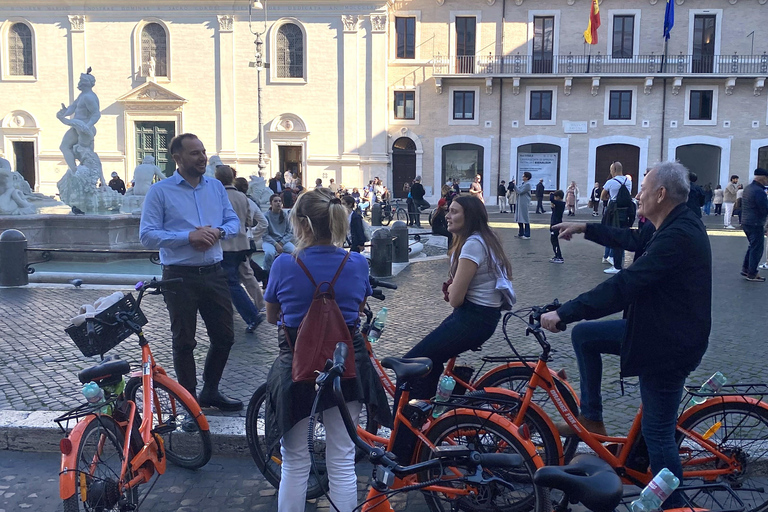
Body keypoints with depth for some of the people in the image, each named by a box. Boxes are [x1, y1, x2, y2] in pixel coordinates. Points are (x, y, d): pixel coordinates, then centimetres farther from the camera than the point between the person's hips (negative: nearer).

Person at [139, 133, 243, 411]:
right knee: (184, 342, 7)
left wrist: (218, 232, -11)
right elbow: (147, 235, -11)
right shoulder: (160, 191, -6)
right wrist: (189, 236, -20)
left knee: (224, 336, 11)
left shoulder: (216, 186, 9)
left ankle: (210, 391, 32)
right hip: (180, 277, -5)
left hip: (214, 273, 5)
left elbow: (233, 221, 11)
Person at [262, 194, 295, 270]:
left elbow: (290, 232, 4)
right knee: (269, 253, -36)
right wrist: (276, 244, -17)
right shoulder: (266, 216, -6)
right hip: (269, 241, -3)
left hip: (283, 240, 3)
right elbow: (265, 235, -7)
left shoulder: (285, 215, 3)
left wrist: (281, 242, -11)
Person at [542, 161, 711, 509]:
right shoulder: (679, 225, 4)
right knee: (584, 335, 12)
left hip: (668, 343, -10)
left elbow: (623, 286, -32)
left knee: (657, 431, 1)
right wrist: (586, 229, 24)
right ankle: (591, 419, 20)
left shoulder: (677, 237, -28)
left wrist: (563, 313, -28)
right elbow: (633, 239, 23)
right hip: (656, 326, 10)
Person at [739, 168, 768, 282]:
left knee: (753, 246, 21)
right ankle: (752, 274, 5)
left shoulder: (748, 188, 11)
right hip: (755, 224, -9)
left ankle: (745, 269, 24)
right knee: (757, 248, 0)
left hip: (745, 222, 9)